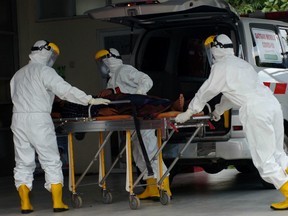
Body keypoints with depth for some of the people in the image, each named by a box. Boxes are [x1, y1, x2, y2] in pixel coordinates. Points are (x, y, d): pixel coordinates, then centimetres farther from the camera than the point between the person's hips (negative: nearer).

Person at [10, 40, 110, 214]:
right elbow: (65, 90, -13)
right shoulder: (45, 71, -3)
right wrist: (91, 100, -15)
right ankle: (58, 203, -2)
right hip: (39, 120, -6)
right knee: (51, 162, 1)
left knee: (23, 163, 8)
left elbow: (15, 97, 19)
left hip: (18, 119, 6)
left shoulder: (18, 75, 19)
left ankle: (25, 204, 4)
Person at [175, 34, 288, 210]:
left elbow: (205, 92, 8)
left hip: (256, 111, -8)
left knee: (264, 159, -4)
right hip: (273, 104, 8)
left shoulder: (221, 67, 2)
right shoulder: (242, 64, 28)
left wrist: (187, 113, 19)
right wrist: (219, 110, 51)